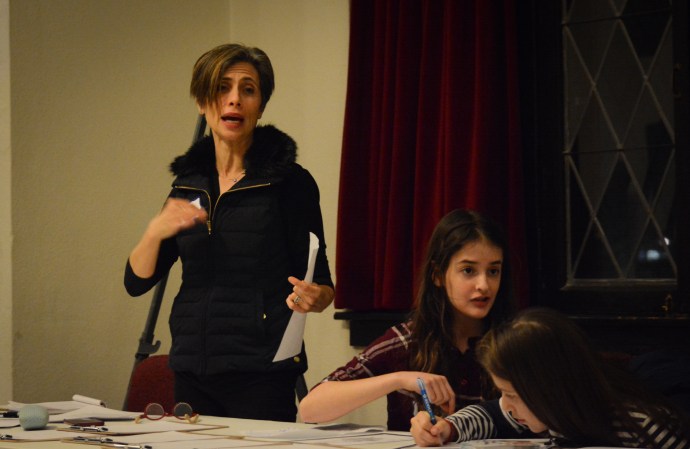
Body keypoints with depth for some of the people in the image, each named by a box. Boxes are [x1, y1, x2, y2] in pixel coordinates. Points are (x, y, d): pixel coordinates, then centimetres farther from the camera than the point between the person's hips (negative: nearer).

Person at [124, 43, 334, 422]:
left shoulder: (289, 181, -4)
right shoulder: (189, 181, 10)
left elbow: (322, 284, -2)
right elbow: (137, 281, 7)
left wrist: (313, 297, -25)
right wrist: (155, 231, -12)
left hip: (260, 376, -5)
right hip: (192, 373, 5)